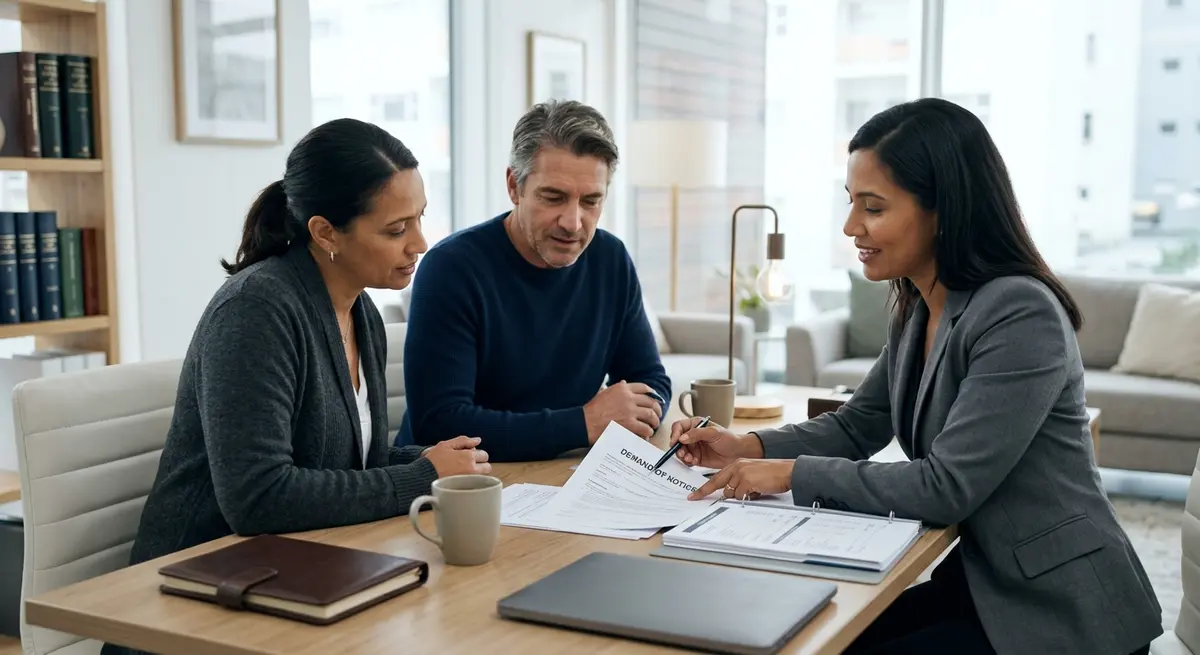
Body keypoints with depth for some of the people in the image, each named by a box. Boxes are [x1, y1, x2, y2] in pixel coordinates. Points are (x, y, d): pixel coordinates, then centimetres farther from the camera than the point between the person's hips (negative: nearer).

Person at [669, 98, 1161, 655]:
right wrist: (748, 448, -3)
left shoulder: (1020, 316, -23)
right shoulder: (916, 309, 5)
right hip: (978, 580, 7)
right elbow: (855, 427, 14)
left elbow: (947, 487, -25)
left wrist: (795, 474, -19)